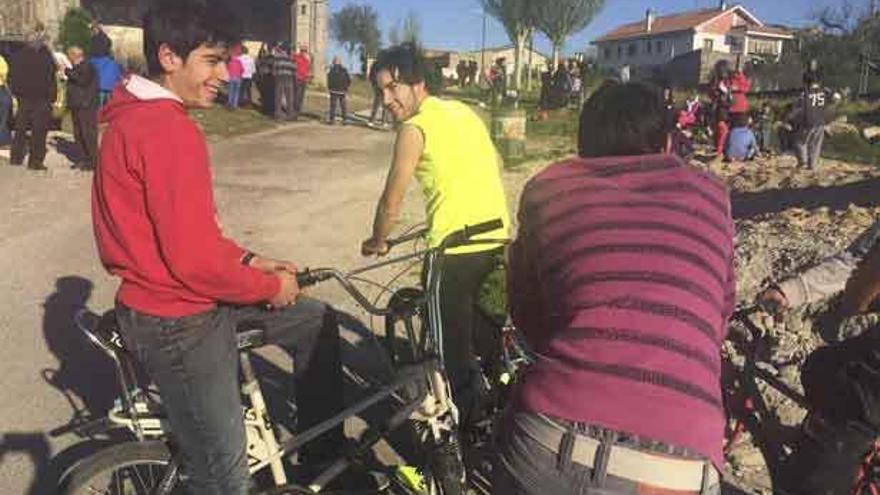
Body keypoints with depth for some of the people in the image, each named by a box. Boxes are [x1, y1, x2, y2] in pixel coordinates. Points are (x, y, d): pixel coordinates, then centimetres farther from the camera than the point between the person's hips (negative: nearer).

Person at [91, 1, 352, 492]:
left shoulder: (140, 117, 10)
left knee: (316, 320, 18)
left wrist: (250, 261, 8)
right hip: (180, 320, -10)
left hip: (184, 296, 10)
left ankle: (323, 454, 30)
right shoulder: (169, 129, -25)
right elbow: (194, 261, -27)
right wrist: (269, 287, -11)